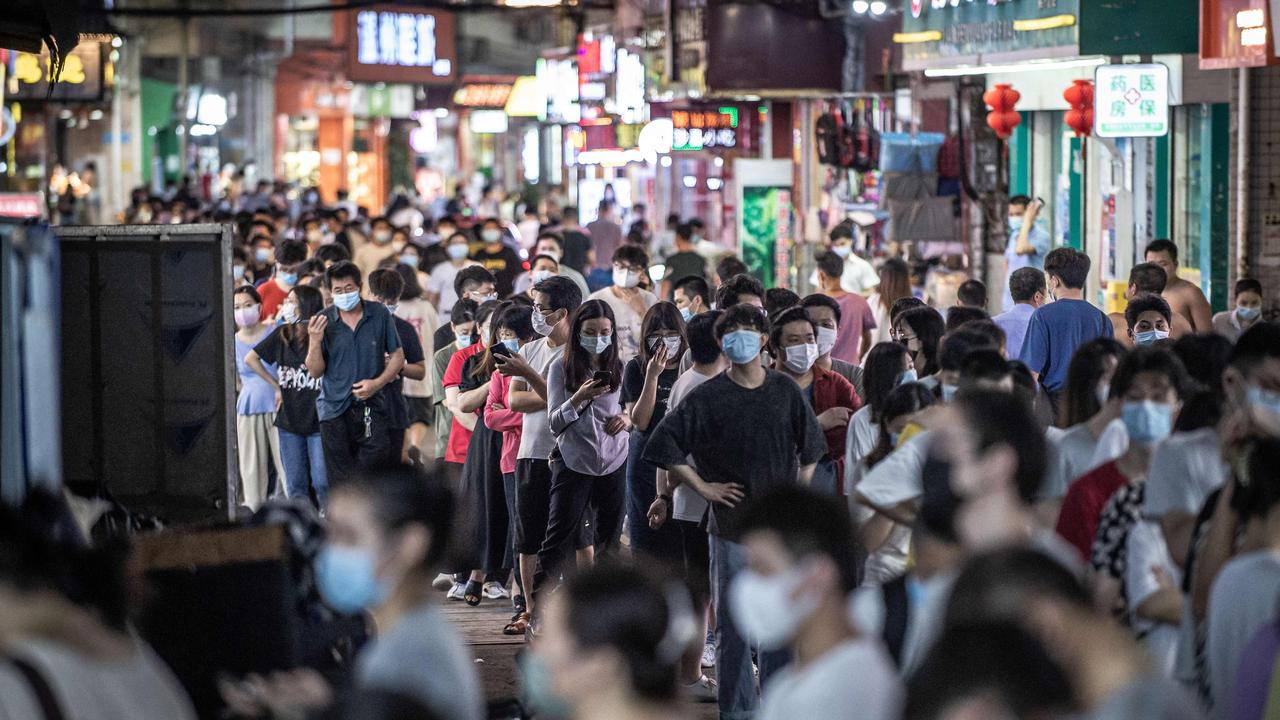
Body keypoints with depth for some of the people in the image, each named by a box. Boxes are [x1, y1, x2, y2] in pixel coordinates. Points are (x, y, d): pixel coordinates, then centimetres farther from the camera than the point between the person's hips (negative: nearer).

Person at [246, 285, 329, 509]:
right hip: (289, 420, 5)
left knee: (322, 483, -6)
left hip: (318, 421, -5)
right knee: (295, 485, 7)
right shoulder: (282, 335, 7)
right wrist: (276, 386, 15)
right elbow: (251, 358, 19)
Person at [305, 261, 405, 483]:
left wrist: (377, 383, -10)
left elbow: (397, 356, 5)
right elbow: (315, 371, 3)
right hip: (334, 409, 1)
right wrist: (315, 341, -15)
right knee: (341, 480, 5)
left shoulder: (380, 314, 1)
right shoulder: (323, 321, 1)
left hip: (371, 406, -1)